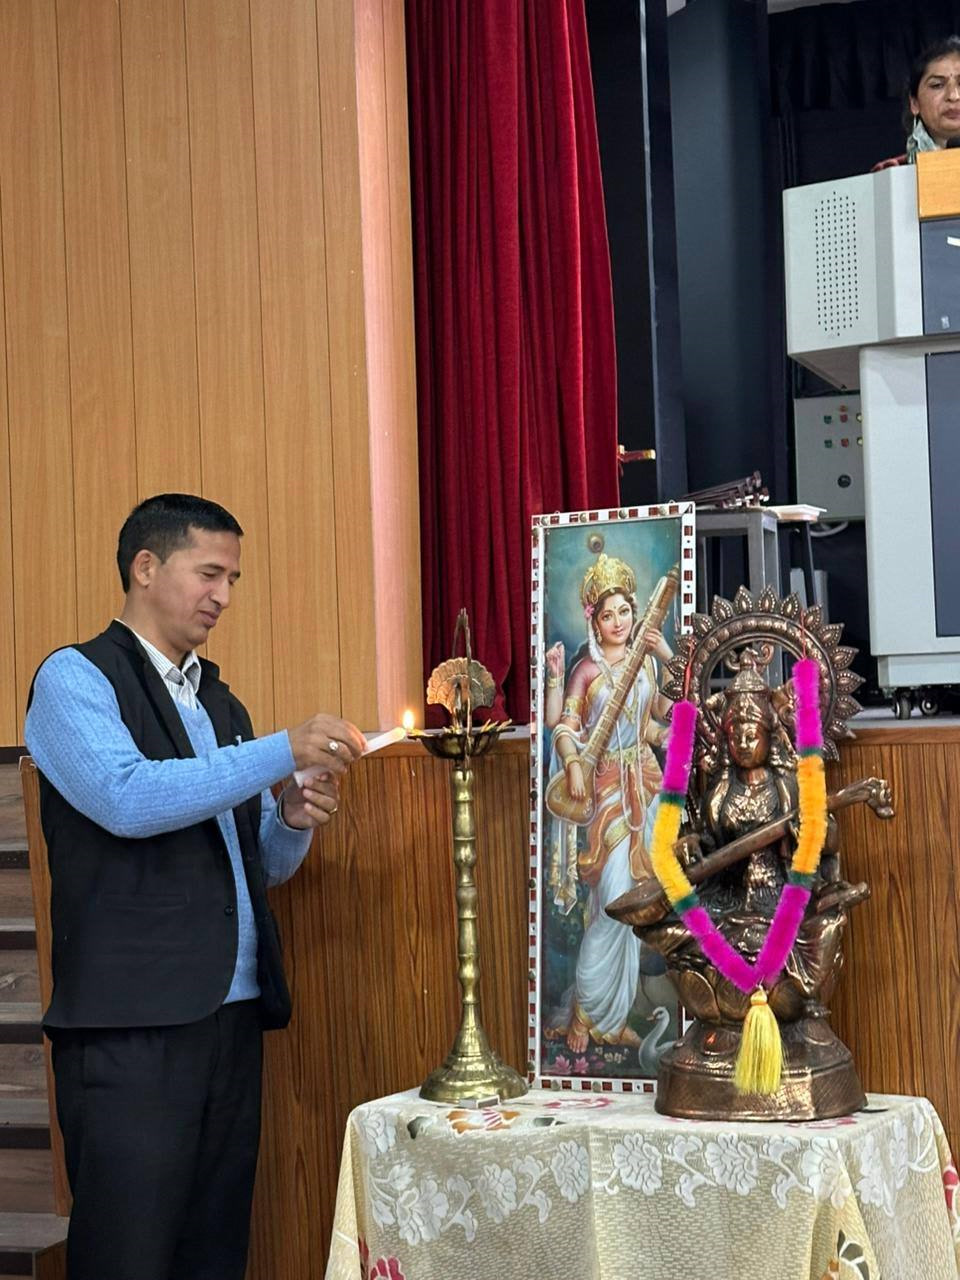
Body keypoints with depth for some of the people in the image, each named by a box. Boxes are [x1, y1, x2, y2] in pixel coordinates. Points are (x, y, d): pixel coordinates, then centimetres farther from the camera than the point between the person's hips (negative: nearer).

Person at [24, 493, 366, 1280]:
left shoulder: (220, 703, 19)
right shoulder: (75, 677, -2)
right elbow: (126, 799, -20)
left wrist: (294, 822, 1)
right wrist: (285, 752, -18)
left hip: (233, 1014, 7)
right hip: (131, 1026, -7)